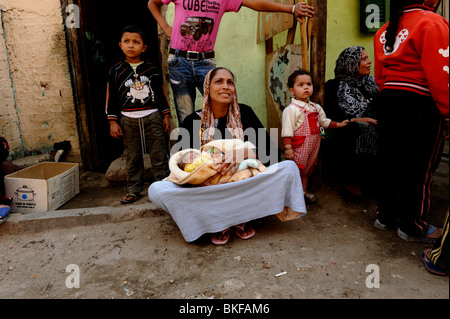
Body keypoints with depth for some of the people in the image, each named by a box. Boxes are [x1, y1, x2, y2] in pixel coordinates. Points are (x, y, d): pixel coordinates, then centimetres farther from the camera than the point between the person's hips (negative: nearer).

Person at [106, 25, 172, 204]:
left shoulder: (152, 70, 5)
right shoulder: (116, 71, 5)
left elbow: (161, 94, 10)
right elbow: (111, 98, 5)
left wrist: (166, 116, 6)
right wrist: (113, 122, 0)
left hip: (152, 117, 0)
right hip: (128, 120, 1)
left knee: (158, 154, 3)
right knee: (132, 157, 8)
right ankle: (134, 190, 20)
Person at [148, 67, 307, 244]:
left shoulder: (244, 113, 1)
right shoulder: (193, 121, 0)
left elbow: (269, 149, -6)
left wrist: (244, 152, -26)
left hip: (245, 185, 1)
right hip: (205, 188, 0)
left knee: (289, 167, -21)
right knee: (156, 190, -22)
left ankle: (240, 217, -12)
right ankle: (217, 222, -12)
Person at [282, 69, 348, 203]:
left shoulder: (315, 107, 10)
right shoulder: (291, 109, -16)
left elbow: (324, 121, 24)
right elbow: (287, 131, -20)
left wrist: (339, 124, 22)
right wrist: (288, 148, -24)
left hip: (313, 146, 8)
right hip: (299, 147, -8)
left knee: (308, 168, 18)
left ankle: (304, 191, 34)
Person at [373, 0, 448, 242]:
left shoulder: (385, 30, 12)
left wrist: (390, 96, 20)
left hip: (389, 101, 7)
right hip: (420, 105, -7)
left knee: (389, 161, 14)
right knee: (419, 168, 4)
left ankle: (385, 216, 27)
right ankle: (412, 227, 17)